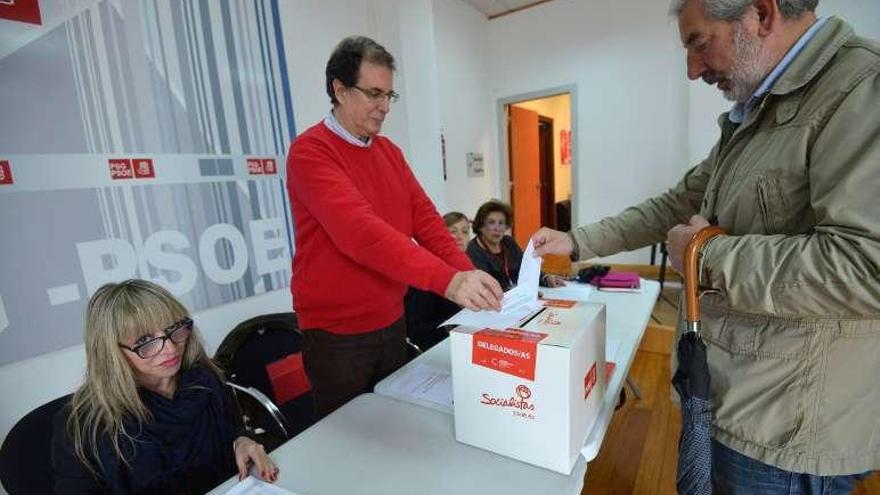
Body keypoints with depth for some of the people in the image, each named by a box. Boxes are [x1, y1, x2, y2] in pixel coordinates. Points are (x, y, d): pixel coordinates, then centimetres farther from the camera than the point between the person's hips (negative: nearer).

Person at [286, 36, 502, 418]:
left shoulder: (390, 152, 7)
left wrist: (469, 279, -13)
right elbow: (359, 230, -32)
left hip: (391, 322, 7)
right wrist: (447, 280, -39)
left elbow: (424, 218, 0)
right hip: (337, 332, -6)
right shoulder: (310, 152, -16)